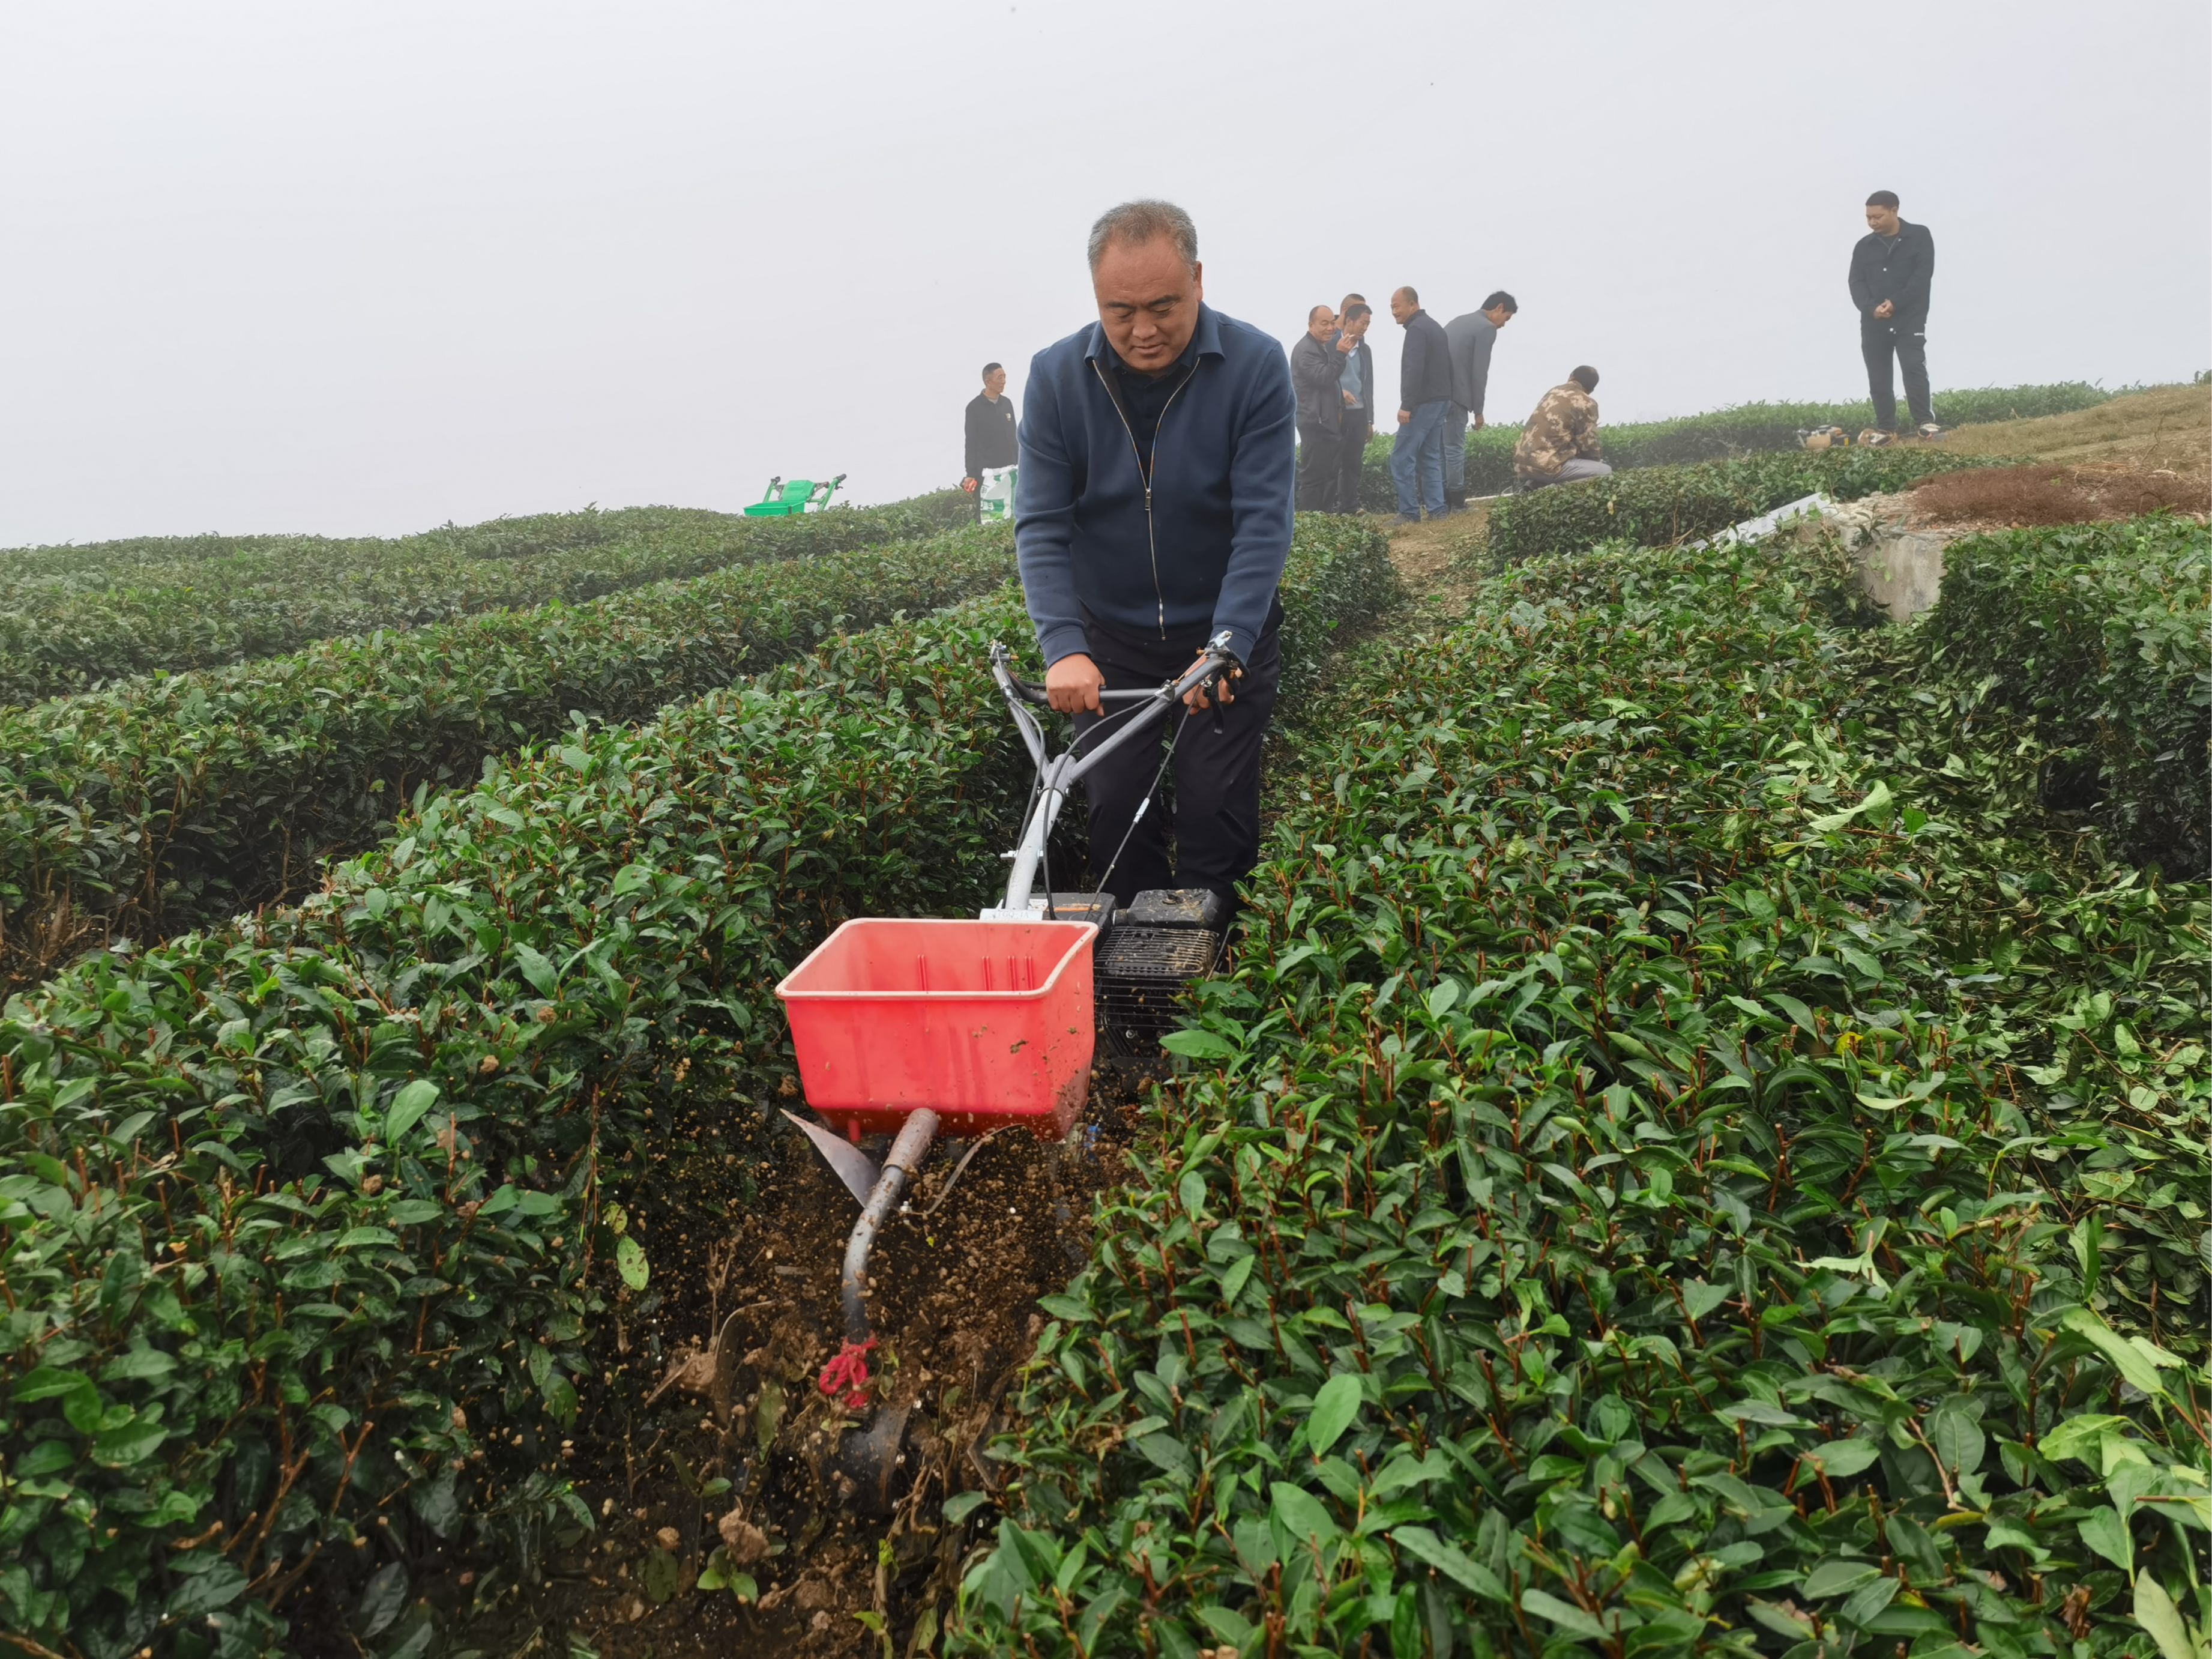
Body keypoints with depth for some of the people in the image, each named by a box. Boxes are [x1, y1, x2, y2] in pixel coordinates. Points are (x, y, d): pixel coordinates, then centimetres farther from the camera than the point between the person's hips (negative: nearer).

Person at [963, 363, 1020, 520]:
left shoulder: (1007, 403, 11)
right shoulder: (975, 407, -4)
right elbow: (971, 443, -3)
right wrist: (970, 474, -6)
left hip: (1009, 470, 5)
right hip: (986, 472, -5)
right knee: (987, 516, -8)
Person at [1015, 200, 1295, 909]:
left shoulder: (1256, 365, -13)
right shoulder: (1056, 375, -8)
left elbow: (1265, 522, -16)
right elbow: (1041, 526, -11)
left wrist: (1228, 644, -27)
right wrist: (1064, 646, -24)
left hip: (1228, 634, -1)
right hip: (1109, 639, 2)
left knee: (1217, 814, -2)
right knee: (1116, 811, 2)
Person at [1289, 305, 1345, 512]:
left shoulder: (1325, 347, 20)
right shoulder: (1305, 350, -13)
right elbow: (1324, 378, -24)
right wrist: (1340, 353, -27)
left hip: (1329, 422, 10)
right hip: (1316, 423, -10)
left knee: (1330, 474, 11)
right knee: (1313, 476, -8)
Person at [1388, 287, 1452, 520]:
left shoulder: (1417, 329, -12)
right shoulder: (1434, 326, 19)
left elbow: (1413, 370, -22)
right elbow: (1445, 365, 21)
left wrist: (1406, 405, -25)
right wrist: (1446, 395, 21)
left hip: (1423, 403, -10)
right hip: (1440, 399, 10)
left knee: (1402, 457, -8)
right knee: (1431, 457, 12)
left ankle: (1409, 512, -8)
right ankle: (1436, 509, 9)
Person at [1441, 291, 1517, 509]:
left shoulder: (1458, 321, 20)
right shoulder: (1486, 328, -5)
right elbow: (1479, 372, -10)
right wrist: (1478, 409, -4)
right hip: (1455, 396, -8)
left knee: (1442, 447, 12)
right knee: (1455, 449, -3)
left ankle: (1442, 501, 13)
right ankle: (1457, 502, 1)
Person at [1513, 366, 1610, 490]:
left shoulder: (1554, 391, 18)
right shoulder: (1586, 404, -2)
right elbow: (1588, 445, -1)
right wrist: (1597, 462, 20)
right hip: (1548, 466, -7)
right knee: (1606, 472, 2)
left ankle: (1534, 484, 8)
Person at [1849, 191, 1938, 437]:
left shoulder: (1919, 236, 1)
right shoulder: (1864, 246, 10)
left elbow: (1923, 274, -8)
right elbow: (1856, 283, 1)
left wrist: (1895, 303, -19)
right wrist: (1871, 307, -18)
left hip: (1909, 319, -3)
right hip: (1873, 322, 4)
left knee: (1914, 368, -16)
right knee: (1878, 378, 4)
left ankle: (1925, 422, -15)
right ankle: (1885, 428, 13)